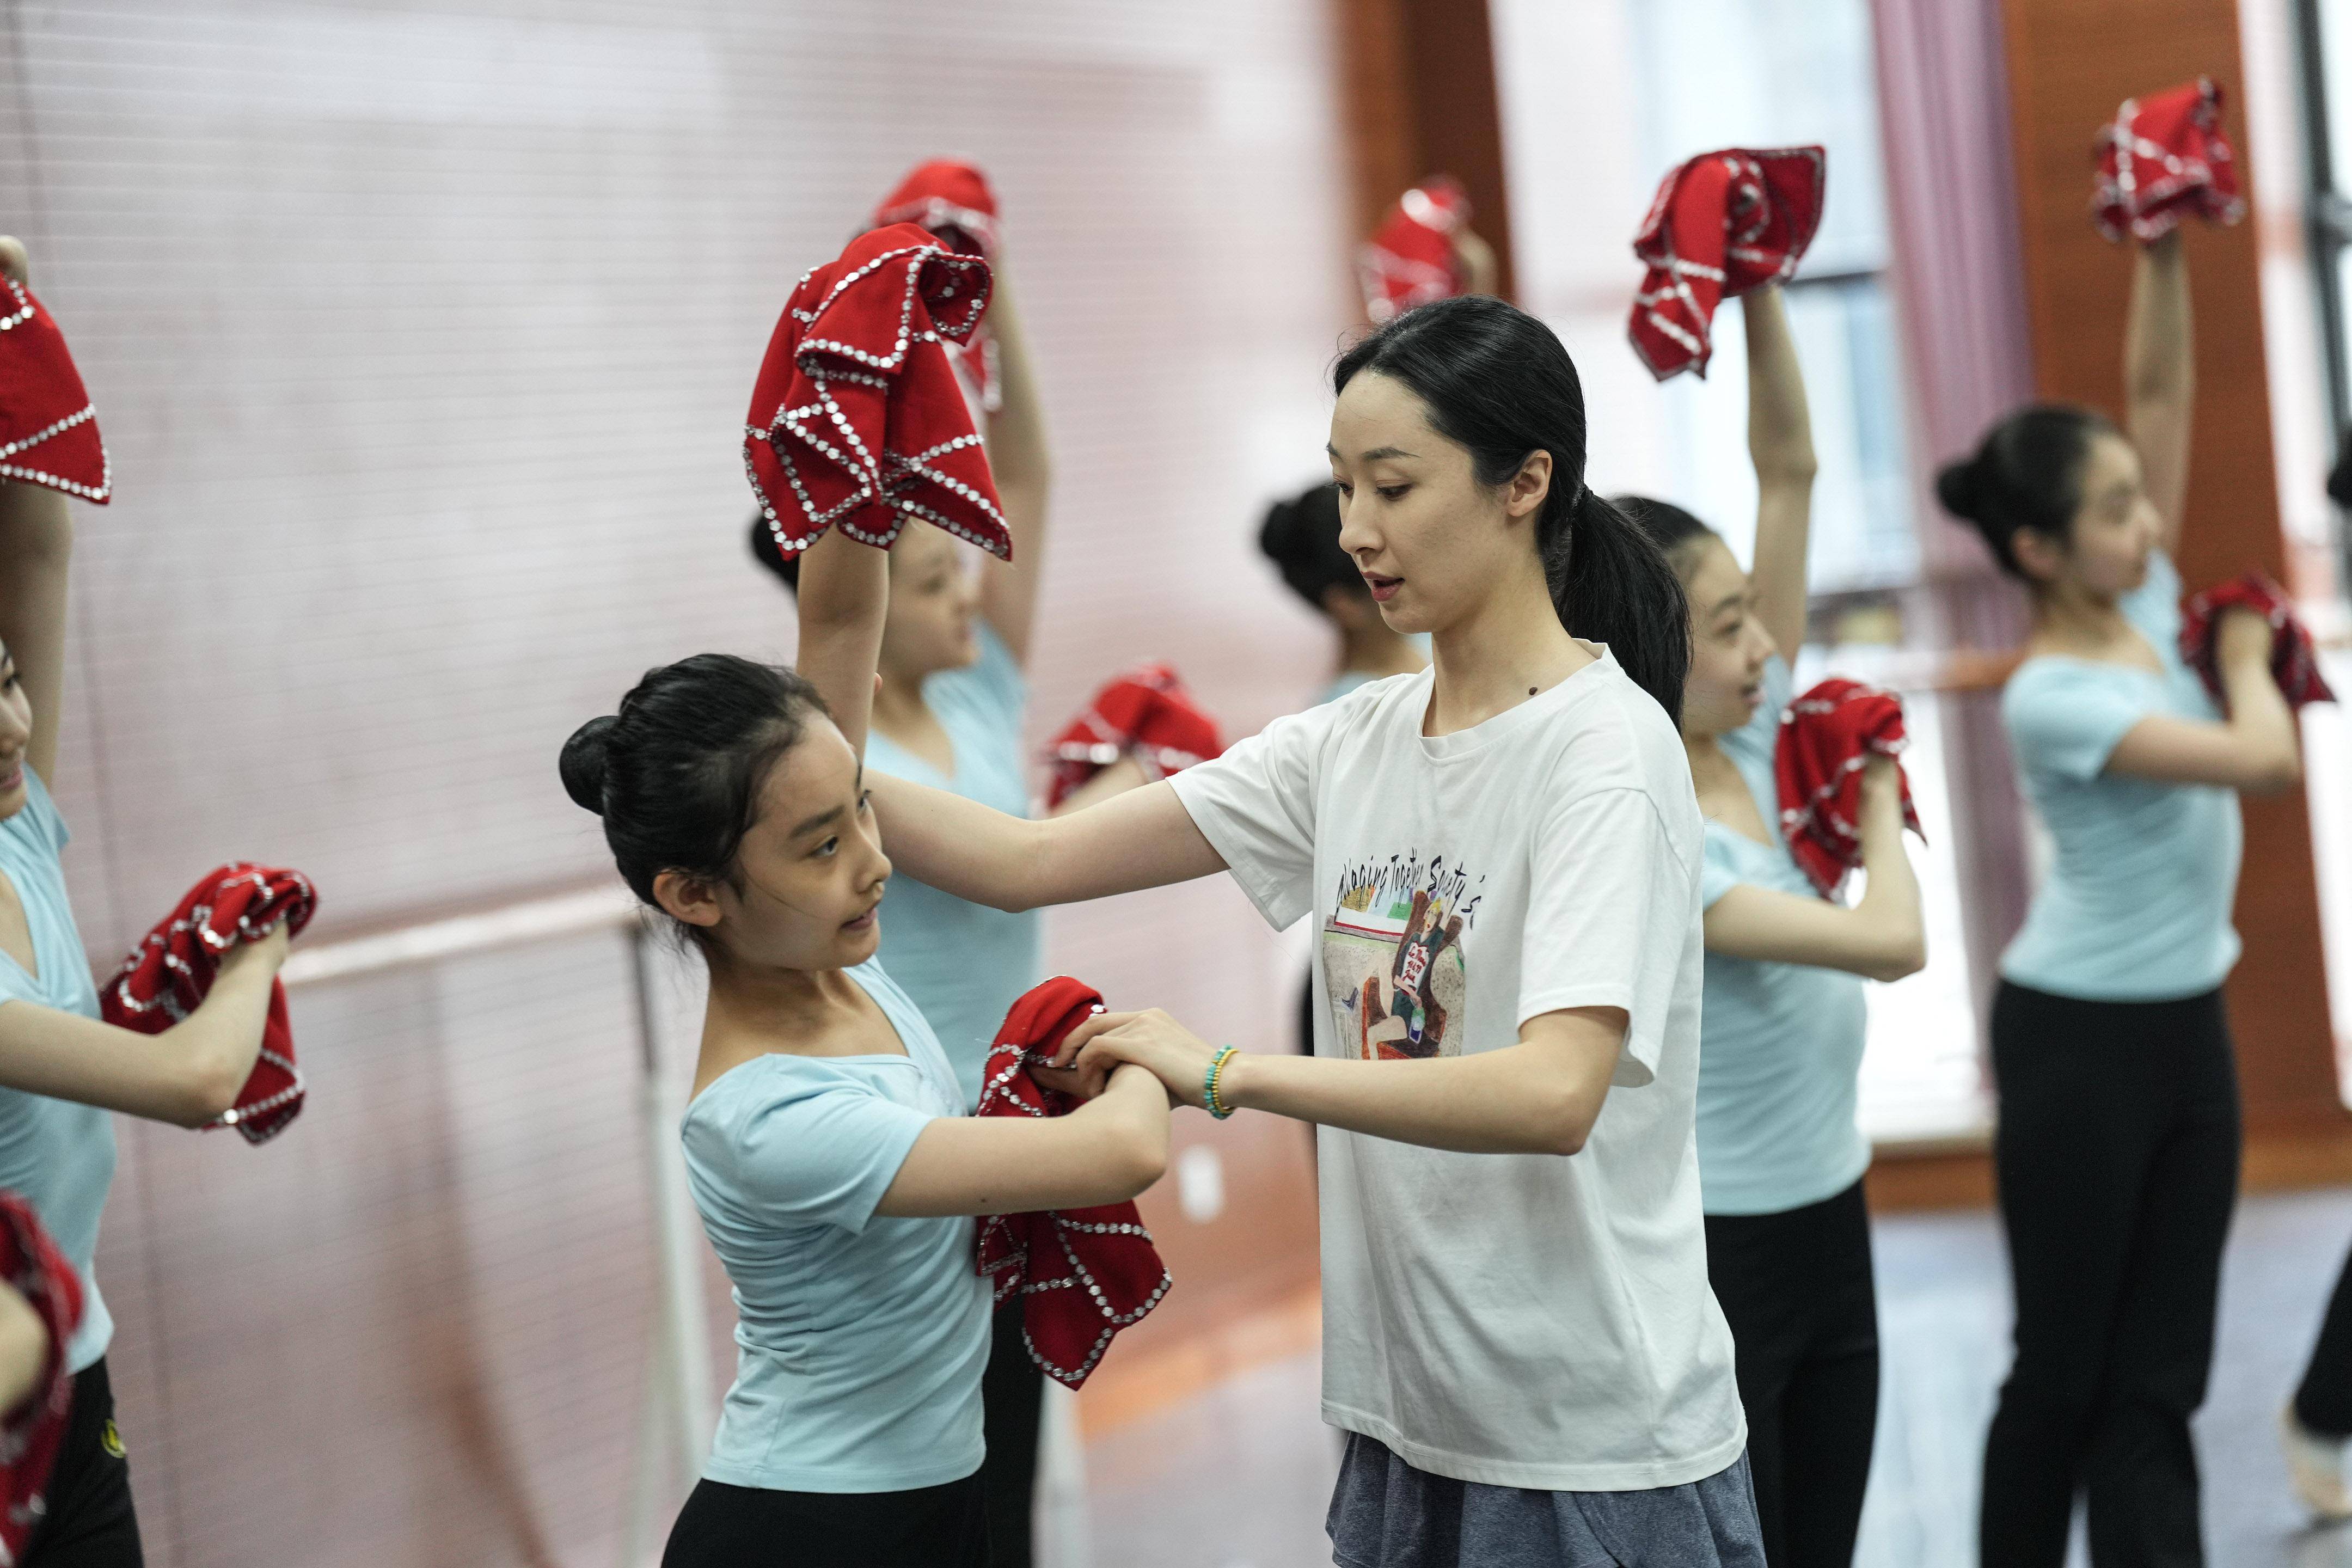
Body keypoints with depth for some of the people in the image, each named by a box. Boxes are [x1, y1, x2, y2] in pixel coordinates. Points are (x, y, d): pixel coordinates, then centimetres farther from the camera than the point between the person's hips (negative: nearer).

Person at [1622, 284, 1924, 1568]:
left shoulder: (1753, 738, -1)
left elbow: (1789, 467, -1)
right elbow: (1891, 941, -29)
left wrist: (1760, 291, -10)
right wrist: (1878, 804, -11)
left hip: (1827, 1221, 8)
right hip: (1707, 1256, -8)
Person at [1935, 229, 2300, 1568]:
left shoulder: (2147, 603, 2)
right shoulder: (2052, 697, -20)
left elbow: (2164, 391, -2)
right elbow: (2266, 762, -26)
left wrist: (2167, 248, -14)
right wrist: (2248, 661, -7)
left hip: (2189, 1026, 7)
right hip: (2080, 1043, -7)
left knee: (2159, 1379, 7)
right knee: (2068, 1373, 5)